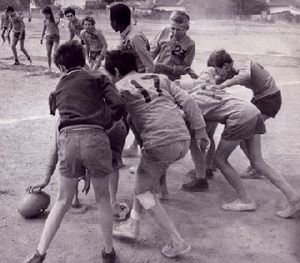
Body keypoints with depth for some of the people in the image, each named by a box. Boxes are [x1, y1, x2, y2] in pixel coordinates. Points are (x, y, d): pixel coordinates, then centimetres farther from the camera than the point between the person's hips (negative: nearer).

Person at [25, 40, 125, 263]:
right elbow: (119, 105, 1)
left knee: (63, 200, 19)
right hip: (95, 137, -2)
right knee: (102, 197, 18)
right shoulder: (98, 79, 14)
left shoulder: (59, 88, 26)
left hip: (68, 138, 2)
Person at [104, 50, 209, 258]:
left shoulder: (121, 87, 5)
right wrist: (201, 132, 12)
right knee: (145, 179, 26)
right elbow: (187, 101, 10)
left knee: (143, 191, 13)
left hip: (160, 143, -7)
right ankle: (133, 225, 34)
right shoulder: (160, 78, 19)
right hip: (184, 140, 7)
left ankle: (177, 242, 11)